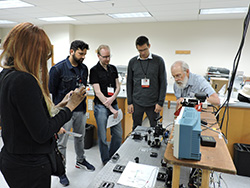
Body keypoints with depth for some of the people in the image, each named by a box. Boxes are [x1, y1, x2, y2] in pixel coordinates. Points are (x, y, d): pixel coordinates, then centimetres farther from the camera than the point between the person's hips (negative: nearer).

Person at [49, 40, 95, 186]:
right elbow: (51, 92, -8)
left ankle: (81, 161, 43)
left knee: (80, 137, 21)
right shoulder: (58, 69, -12)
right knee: (62, 143, 5)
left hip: (80, 110, 6)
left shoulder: (84, 68, 5)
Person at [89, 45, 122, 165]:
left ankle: (112, 157, 32)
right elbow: (98, 92, -13)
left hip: (114, 104, 5)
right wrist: (110, 108, -16)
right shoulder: (94, 70, -8)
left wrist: (112, 98, -13)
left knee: (118, 134, 10)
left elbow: (118, 87, 8)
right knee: (102, 136, 5)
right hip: (101, 107, -5)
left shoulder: (113, 69, 9)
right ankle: (106, 161, 24)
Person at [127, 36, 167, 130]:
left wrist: (160, 102, -7)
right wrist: (129, 102, 2)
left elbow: (163, 83, -2)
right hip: (137, 103, 2)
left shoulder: (158, 61, -2)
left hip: (153, 103, -1)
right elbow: (129, 83, 7)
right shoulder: (132, 62, 4)